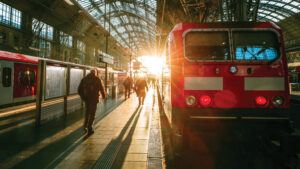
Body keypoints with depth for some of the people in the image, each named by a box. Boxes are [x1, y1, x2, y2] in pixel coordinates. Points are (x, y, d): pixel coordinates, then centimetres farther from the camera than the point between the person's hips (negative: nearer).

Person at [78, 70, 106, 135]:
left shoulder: (84, 79, 7)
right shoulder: (97, 79, -3)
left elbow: (79, 89, 7)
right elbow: (102, 88, 0)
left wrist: (82, 96, 21)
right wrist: (104, 96, 17)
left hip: (86, 98, 3)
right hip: (94, 98, -3)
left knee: (87, 111, 23)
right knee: (92, 113, 5)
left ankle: (85, 125, 18)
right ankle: (89, 128, 2)